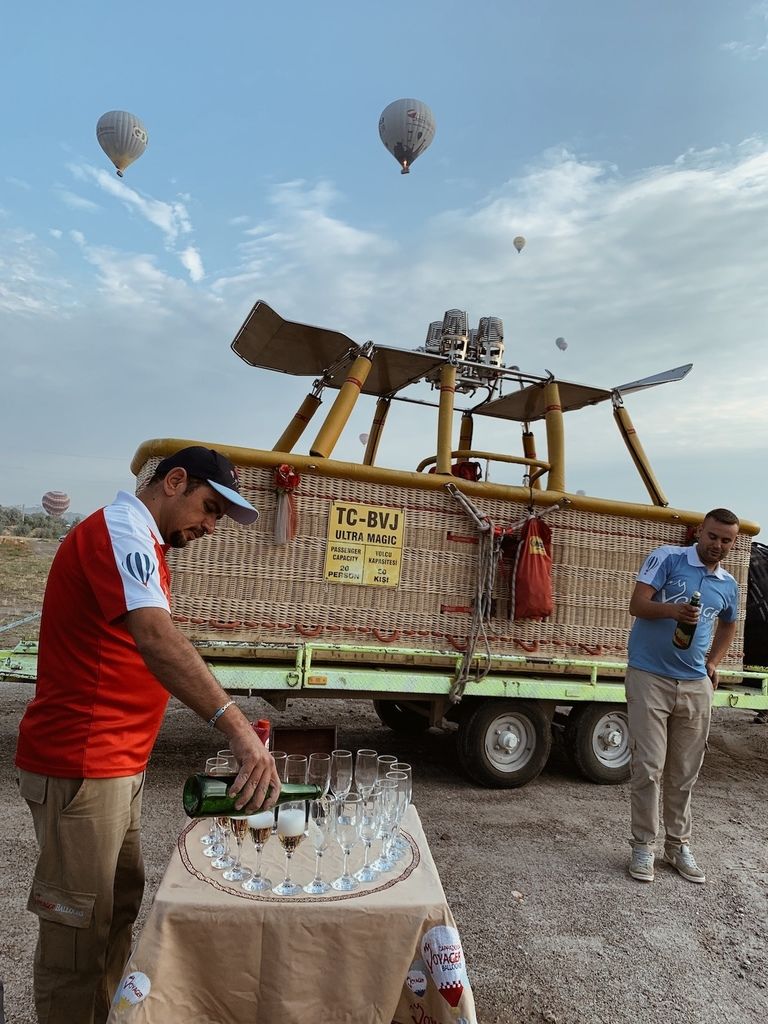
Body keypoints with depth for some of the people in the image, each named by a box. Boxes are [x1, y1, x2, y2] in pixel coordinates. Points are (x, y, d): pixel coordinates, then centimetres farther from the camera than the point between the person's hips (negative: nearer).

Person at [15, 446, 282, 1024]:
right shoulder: (119, 529, -18)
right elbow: (156, 639, -35)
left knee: (121, 905, 21)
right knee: (78, 930, 4)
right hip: (81, 768, -10)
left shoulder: (140, 542, 14)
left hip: (118, 764, 10)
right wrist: (235, 726, -42)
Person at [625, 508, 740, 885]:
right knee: (649, 767, -2)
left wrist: (713, 662, 17)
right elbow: (637, 605, -14)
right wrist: (672, 610, -32)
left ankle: (679, 845, 27)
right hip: (649, 678, -5)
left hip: (696, 685, 5)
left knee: (685, 773, 12)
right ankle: (643, 845, 13)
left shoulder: (729, 585, 10)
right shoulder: (667, 558, -6)